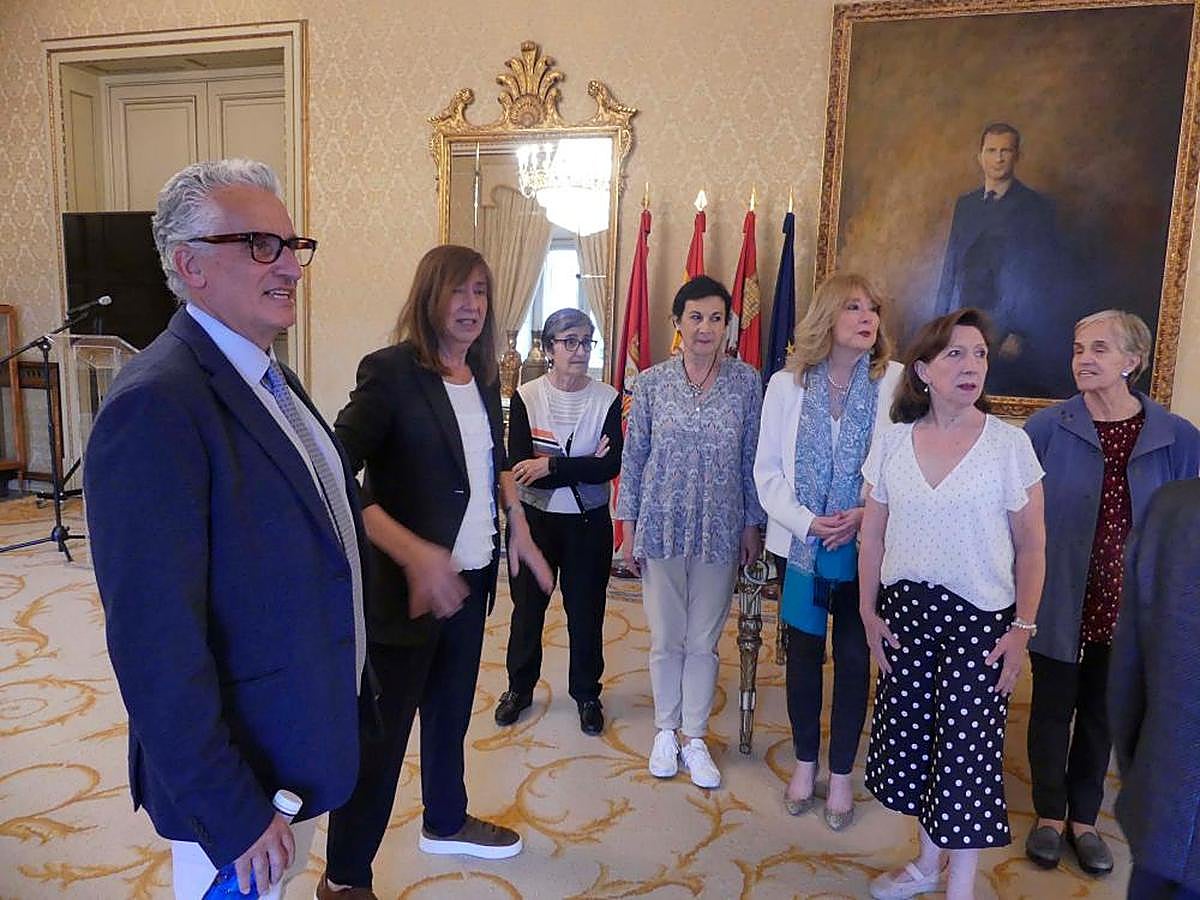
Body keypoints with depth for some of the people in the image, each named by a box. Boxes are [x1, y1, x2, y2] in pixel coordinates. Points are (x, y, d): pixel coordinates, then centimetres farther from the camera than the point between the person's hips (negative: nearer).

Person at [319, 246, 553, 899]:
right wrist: (414, 553, -30)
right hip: (404, 586, -7)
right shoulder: (390, 370, -16)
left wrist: (518, 528, 13)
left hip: (470, 579, 7)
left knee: (451, 711, 23)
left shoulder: (483, 376, 5)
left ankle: (446, 823, 46)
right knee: (382, 730, 5)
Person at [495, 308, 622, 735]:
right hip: (534, 519, 0)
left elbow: (612, 465, -18)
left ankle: (587, 692, 30)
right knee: (527, 605, 14)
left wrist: (550, 466, -23)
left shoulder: (608, 399, -6)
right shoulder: (526, 398, -7)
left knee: (586, 610, 10)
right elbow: (519, 466, -17)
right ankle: (520, 686, 34)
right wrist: (583, 468, -19)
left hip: (589, 522, 0)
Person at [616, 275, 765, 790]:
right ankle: (665, 731, 30)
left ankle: (695, 738, 27)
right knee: (666, 638, 11)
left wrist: (753, 525, 4)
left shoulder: (746, 381, -2)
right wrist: (628, 526, 0)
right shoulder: (651, 382, -2)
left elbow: (751, 459, 3)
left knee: (704, 640, 10)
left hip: (719, 530, 0)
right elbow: (633, 458, 2)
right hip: (662, 527, 0)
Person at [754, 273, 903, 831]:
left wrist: (866, 515, -19)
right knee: (803, 652, 12)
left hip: (866, 548, -1)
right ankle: (805, 763, 32)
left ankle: (841, 774, 27)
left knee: (853, 658, 9)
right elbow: (767, 470, -1)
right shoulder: (786, 384, -1)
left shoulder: (897, 383, -8)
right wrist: (806, 522, -14)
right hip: (800, 546, 2)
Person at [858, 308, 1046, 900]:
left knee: (967, 750, 2)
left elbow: (1031, 545, -3)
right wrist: (869, 611, 3)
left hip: (979, 619, -3)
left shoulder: (1009, 444, -6)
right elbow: (872, 535, 6)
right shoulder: (892, 442, 1)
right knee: (910, 735, 12)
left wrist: (1023, 628, -7)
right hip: (906, 612, 3)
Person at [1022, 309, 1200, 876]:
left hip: (1126, 605, 2)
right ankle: (1049, 815, 33)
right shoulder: (1047, 427, -10)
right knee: (1052, 707, 13)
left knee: (1101, 713, 17)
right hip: (1059, 599, -1)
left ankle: (1083, 819, 37)